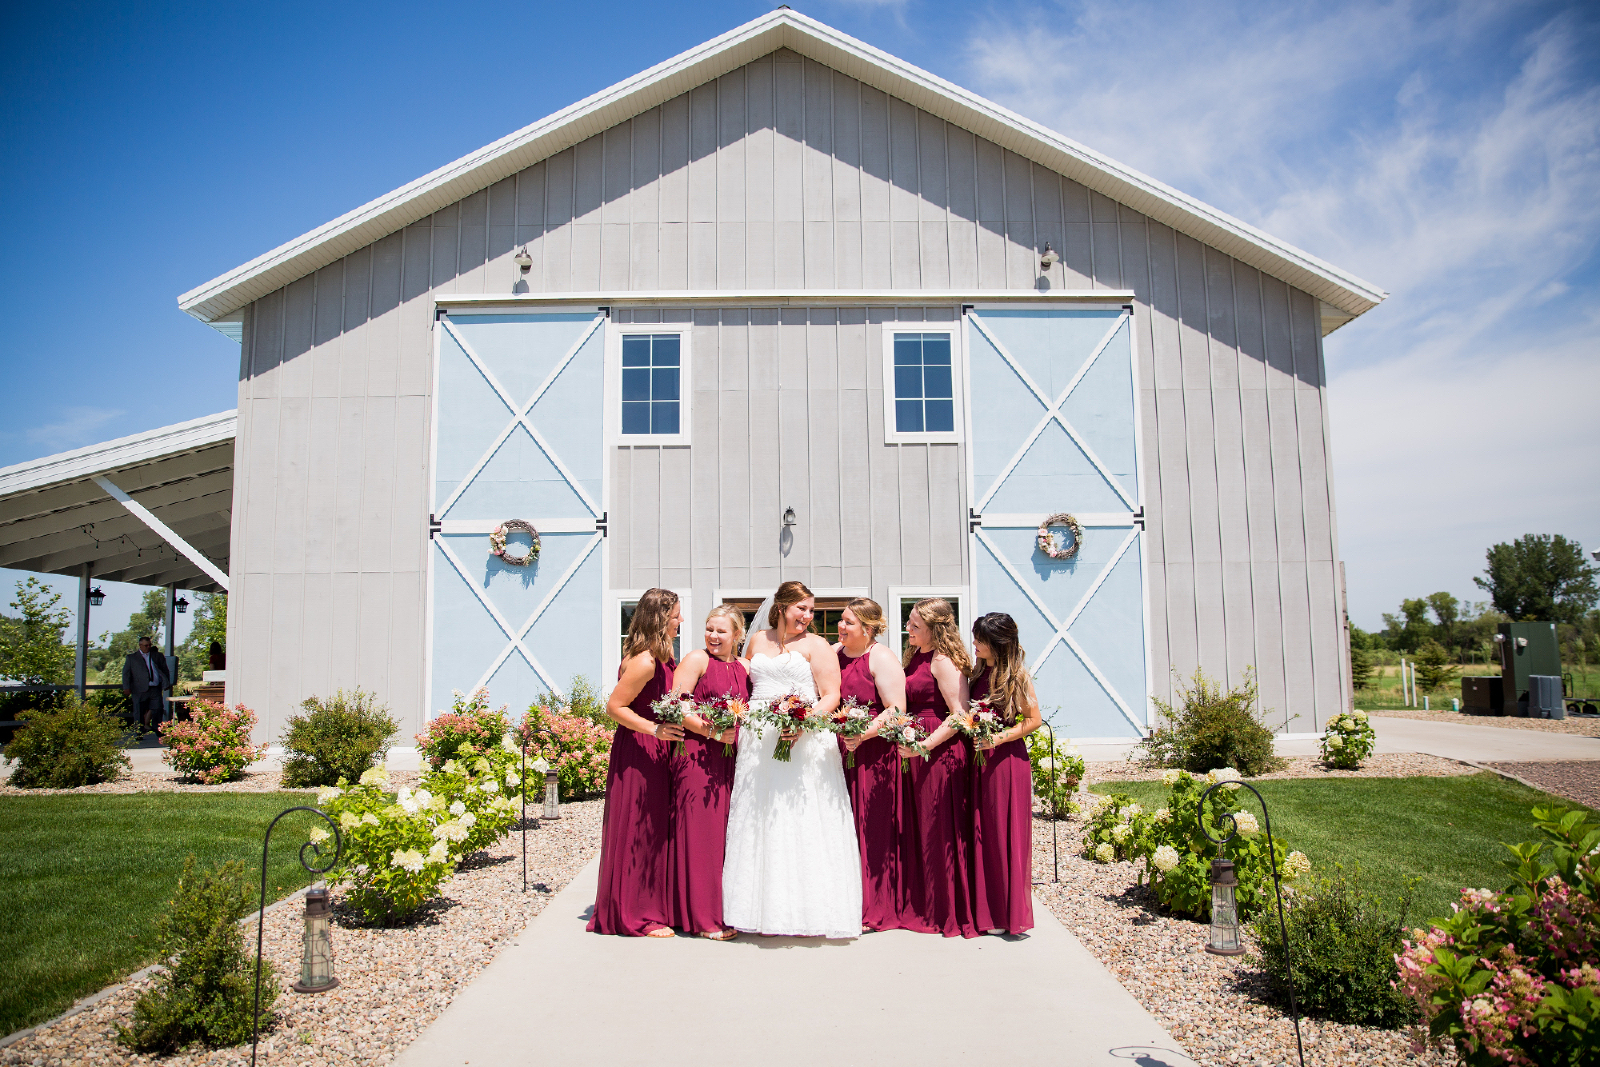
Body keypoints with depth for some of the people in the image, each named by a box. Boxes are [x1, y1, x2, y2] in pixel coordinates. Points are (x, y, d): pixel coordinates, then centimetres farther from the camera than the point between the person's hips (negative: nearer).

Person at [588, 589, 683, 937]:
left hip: (656, 752, 10)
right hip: (637, 754, -10)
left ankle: (653, 907, 25)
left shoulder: (661, 657, 8)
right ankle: (636, 916, 11)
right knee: (637, 833, 0)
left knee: (657, 830, 15)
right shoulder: (644, 662, -20)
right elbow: (614, 706, -19)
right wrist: (654, 729, -25)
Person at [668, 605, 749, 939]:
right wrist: (711, 730, -18)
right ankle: (702, 918, 5)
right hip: (697, 755, -6)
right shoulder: (697, 660, -2)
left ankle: (724, 912, 20)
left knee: (725, 832, 9)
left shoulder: (742, 669, 15)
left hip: (729, 760, 6)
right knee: (700, 832, -3)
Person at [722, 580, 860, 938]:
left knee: (802, 824, -5)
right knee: (758, 824, 6)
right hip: (758, 742, 4)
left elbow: (831, 696, -6)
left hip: (804, 742, -4)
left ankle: (806, 908, 2)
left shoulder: (816, 646, 3)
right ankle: (764, 908, 15)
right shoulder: (756, 641, 15)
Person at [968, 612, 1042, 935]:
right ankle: (990, 911, 17)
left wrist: (999, 738, -17)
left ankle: (1013, 912, 11)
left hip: (1008, 759, -6)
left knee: (1007, 832, 0)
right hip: (981, 759, 6)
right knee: (983, 833, 8)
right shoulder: (978, 673, 8)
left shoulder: (1016, 675, -9)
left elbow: (1034, 720, -8)